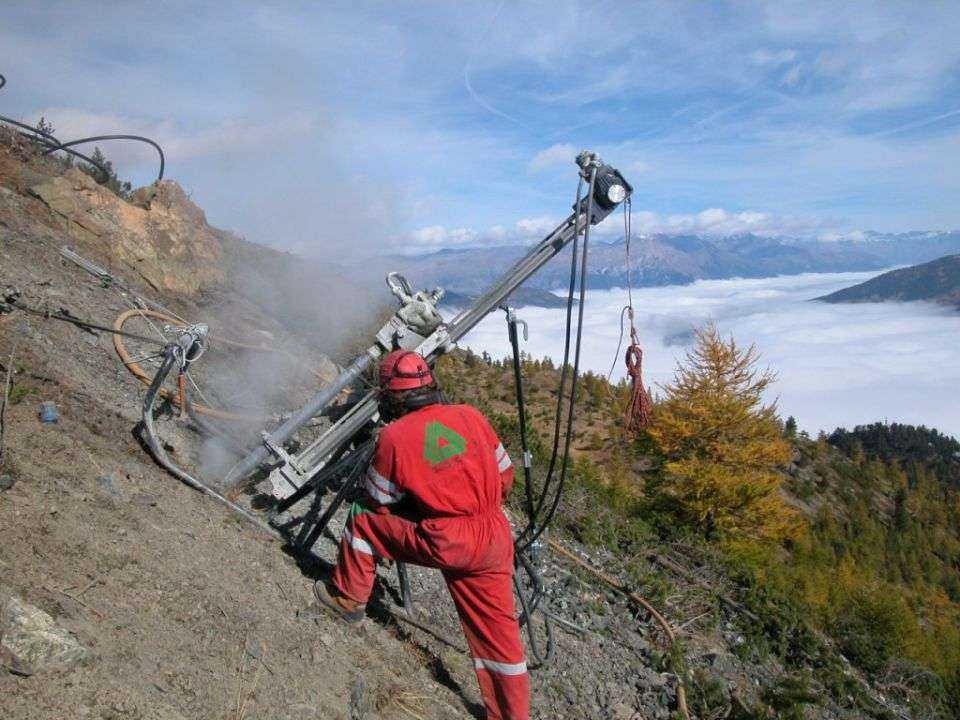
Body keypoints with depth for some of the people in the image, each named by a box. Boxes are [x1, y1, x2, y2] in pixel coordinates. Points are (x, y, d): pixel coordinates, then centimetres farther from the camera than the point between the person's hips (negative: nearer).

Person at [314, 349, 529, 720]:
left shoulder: (393, 436, -4)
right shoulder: (470, 415, 5)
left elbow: (377, 504, 7)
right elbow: (505, 475, 13)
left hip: (445, 543, -4)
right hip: (497, 537, 5)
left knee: (362, 519, 16)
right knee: (496, 632, 17)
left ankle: (348, 599, 33)